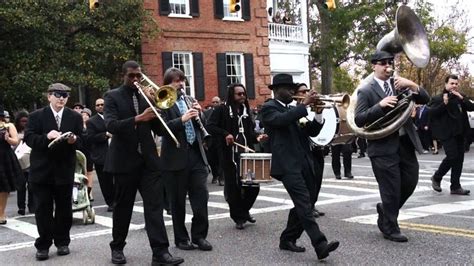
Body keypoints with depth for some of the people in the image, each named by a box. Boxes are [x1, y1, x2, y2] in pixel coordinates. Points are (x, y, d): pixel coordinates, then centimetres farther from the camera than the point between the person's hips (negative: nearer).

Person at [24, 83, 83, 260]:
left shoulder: (75, 117, 6)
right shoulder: (36, 116, 0)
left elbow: (82, 141, 1)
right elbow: (29, 139, -9)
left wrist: (74, 140, -22)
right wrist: (47, 136, -26)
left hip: (64, 170, 2)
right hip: (41, 170, -1)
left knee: (64, 208, 9)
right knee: (43, 209, 2)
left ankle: (62, 242, 23)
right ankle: (43, 245, 12)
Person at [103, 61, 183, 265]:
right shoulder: (112, 96, 0)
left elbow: (159, 130, 8)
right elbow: (110, 125, -17)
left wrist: (155, 109, -9)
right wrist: (138, 119, -29)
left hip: (148, 159, 3)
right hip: (124, 160, -3)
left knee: (154, 205, -5)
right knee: (122, 206, 8)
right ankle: (117, 248, 25)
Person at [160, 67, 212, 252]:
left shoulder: (190, 101, 15)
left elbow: (201, 127, 16)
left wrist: (198, 113, -3)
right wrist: (182, 119, -27)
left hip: (196, 155, 5)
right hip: (175, 158, -5)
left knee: (201, 196, 2)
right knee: (178, 201, 5)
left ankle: (199, 235, 15)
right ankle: (181, 238, 18)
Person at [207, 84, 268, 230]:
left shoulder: (246, 110, 16)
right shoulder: (222, 110, -2)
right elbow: (211, 126, -9)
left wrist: (256, 137, -2)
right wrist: (225, 134, -22)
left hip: (246, 152, 5)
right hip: (230, 154, -5)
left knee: (253, 185, 4)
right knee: (233, 187, 1)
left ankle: (245, 210, 27)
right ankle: (238, 217, 16)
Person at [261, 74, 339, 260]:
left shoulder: (293, 110, 22)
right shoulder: (269, 107, -1)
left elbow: (312, 132, 17)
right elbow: (281, 120, -23)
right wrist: (304, 104, -19)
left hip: (303, 163, 8)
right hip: (288, 164, -8)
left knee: (301, 204, 10)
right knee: (304, 203, -17)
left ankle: (287, 239, 24)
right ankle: (320, 245, -25)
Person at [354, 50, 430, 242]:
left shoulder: (400, 84, 11)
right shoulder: (366, 91, -4)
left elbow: (425, 100, 5)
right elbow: (358, 120, -12)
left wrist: (412, 85, -13)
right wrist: (380, 105, -24)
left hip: (405, 142, 5)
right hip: (383, 146, -5)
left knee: (410, 182, 11)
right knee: (390, 190, 1)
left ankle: (386, 210, 35)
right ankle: (390, 228, 18)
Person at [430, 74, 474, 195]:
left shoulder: (461, 97, 15)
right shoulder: (438, 98, -1)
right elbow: (431, 113, -11)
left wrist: (462, 98, -10)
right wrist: (444, 104, -20)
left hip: (459, 132, 6)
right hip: (447, 133, -6)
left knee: (459, 158, 4)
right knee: (452, 156, -16)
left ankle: (455, 187, 10)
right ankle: (436, 177, 7)